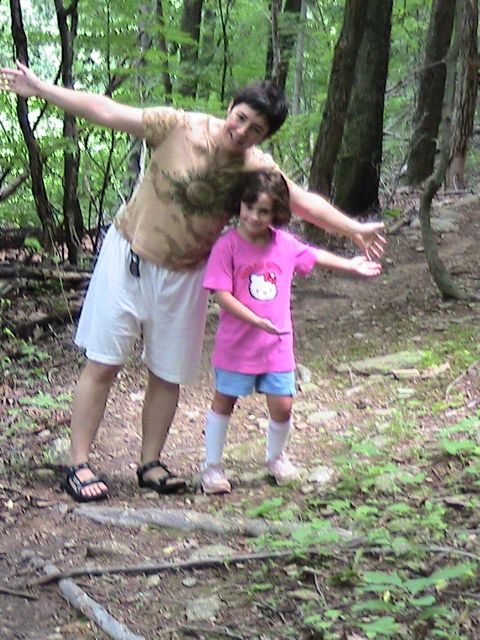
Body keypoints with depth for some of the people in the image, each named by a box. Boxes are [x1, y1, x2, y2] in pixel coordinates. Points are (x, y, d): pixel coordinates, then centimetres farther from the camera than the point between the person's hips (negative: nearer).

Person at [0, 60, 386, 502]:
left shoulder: (258, 168, -6)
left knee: (167, 375, 10)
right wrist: (40, 89, -16)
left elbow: (305, 202, -1)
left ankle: (150, 464, 26)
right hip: (128, 256, -3)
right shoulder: (180, 128, -16)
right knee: (103, 364, -2)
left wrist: (354, 230, -7)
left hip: (183, 277, 3)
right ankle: (79, 465, 6)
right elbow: (106, 111, -15)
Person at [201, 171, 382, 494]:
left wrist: (351, 264, 31)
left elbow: (313, 256, 21)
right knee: (224, 402, 8)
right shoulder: (227, 246, -15)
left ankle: (277, 458, 30)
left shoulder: (284, 243, 0)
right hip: (236, 343, -3)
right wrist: (257, 321, -28)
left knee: (283, 406, 3)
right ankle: (212, 466, 23)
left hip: (278, 344, 3)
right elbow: (223, 295, -19)